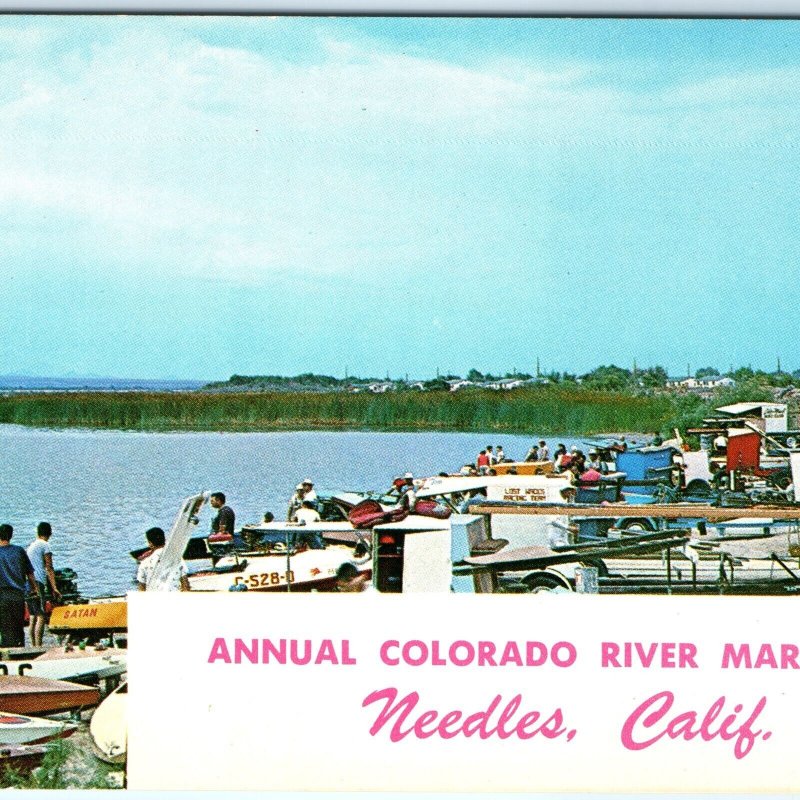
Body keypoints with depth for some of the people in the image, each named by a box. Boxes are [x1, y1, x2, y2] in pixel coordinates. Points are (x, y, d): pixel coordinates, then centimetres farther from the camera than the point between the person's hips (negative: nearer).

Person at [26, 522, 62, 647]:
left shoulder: (30, 545, 18)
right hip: (39, 582, -8)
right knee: (41, 617, -10)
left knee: (33, 617, 11)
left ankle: (33, 645, 11)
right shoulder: (45, 546, -4)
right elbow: (49, 569, -9)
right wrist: (54, 588, -10)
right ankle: (38, 646, -19)